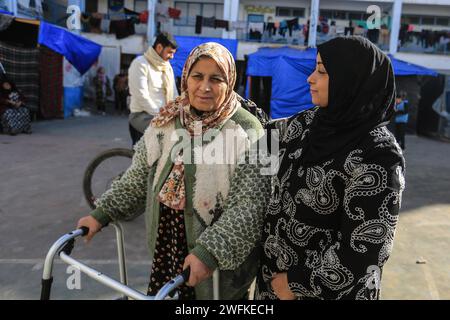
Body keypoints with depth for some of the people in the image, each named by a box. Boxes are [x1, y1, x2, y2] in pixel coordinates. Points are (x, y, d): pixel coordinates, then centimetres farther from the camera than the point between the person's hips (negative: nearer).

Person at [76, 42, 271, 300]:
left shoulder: (247, 133, -15)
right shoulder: (167, 122, 1)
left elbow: (249, 205, -21)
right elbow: (138, 178, 7)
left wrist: (210, 252, -29)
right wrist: (102, 214, 1)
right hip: (167, 249, 4)